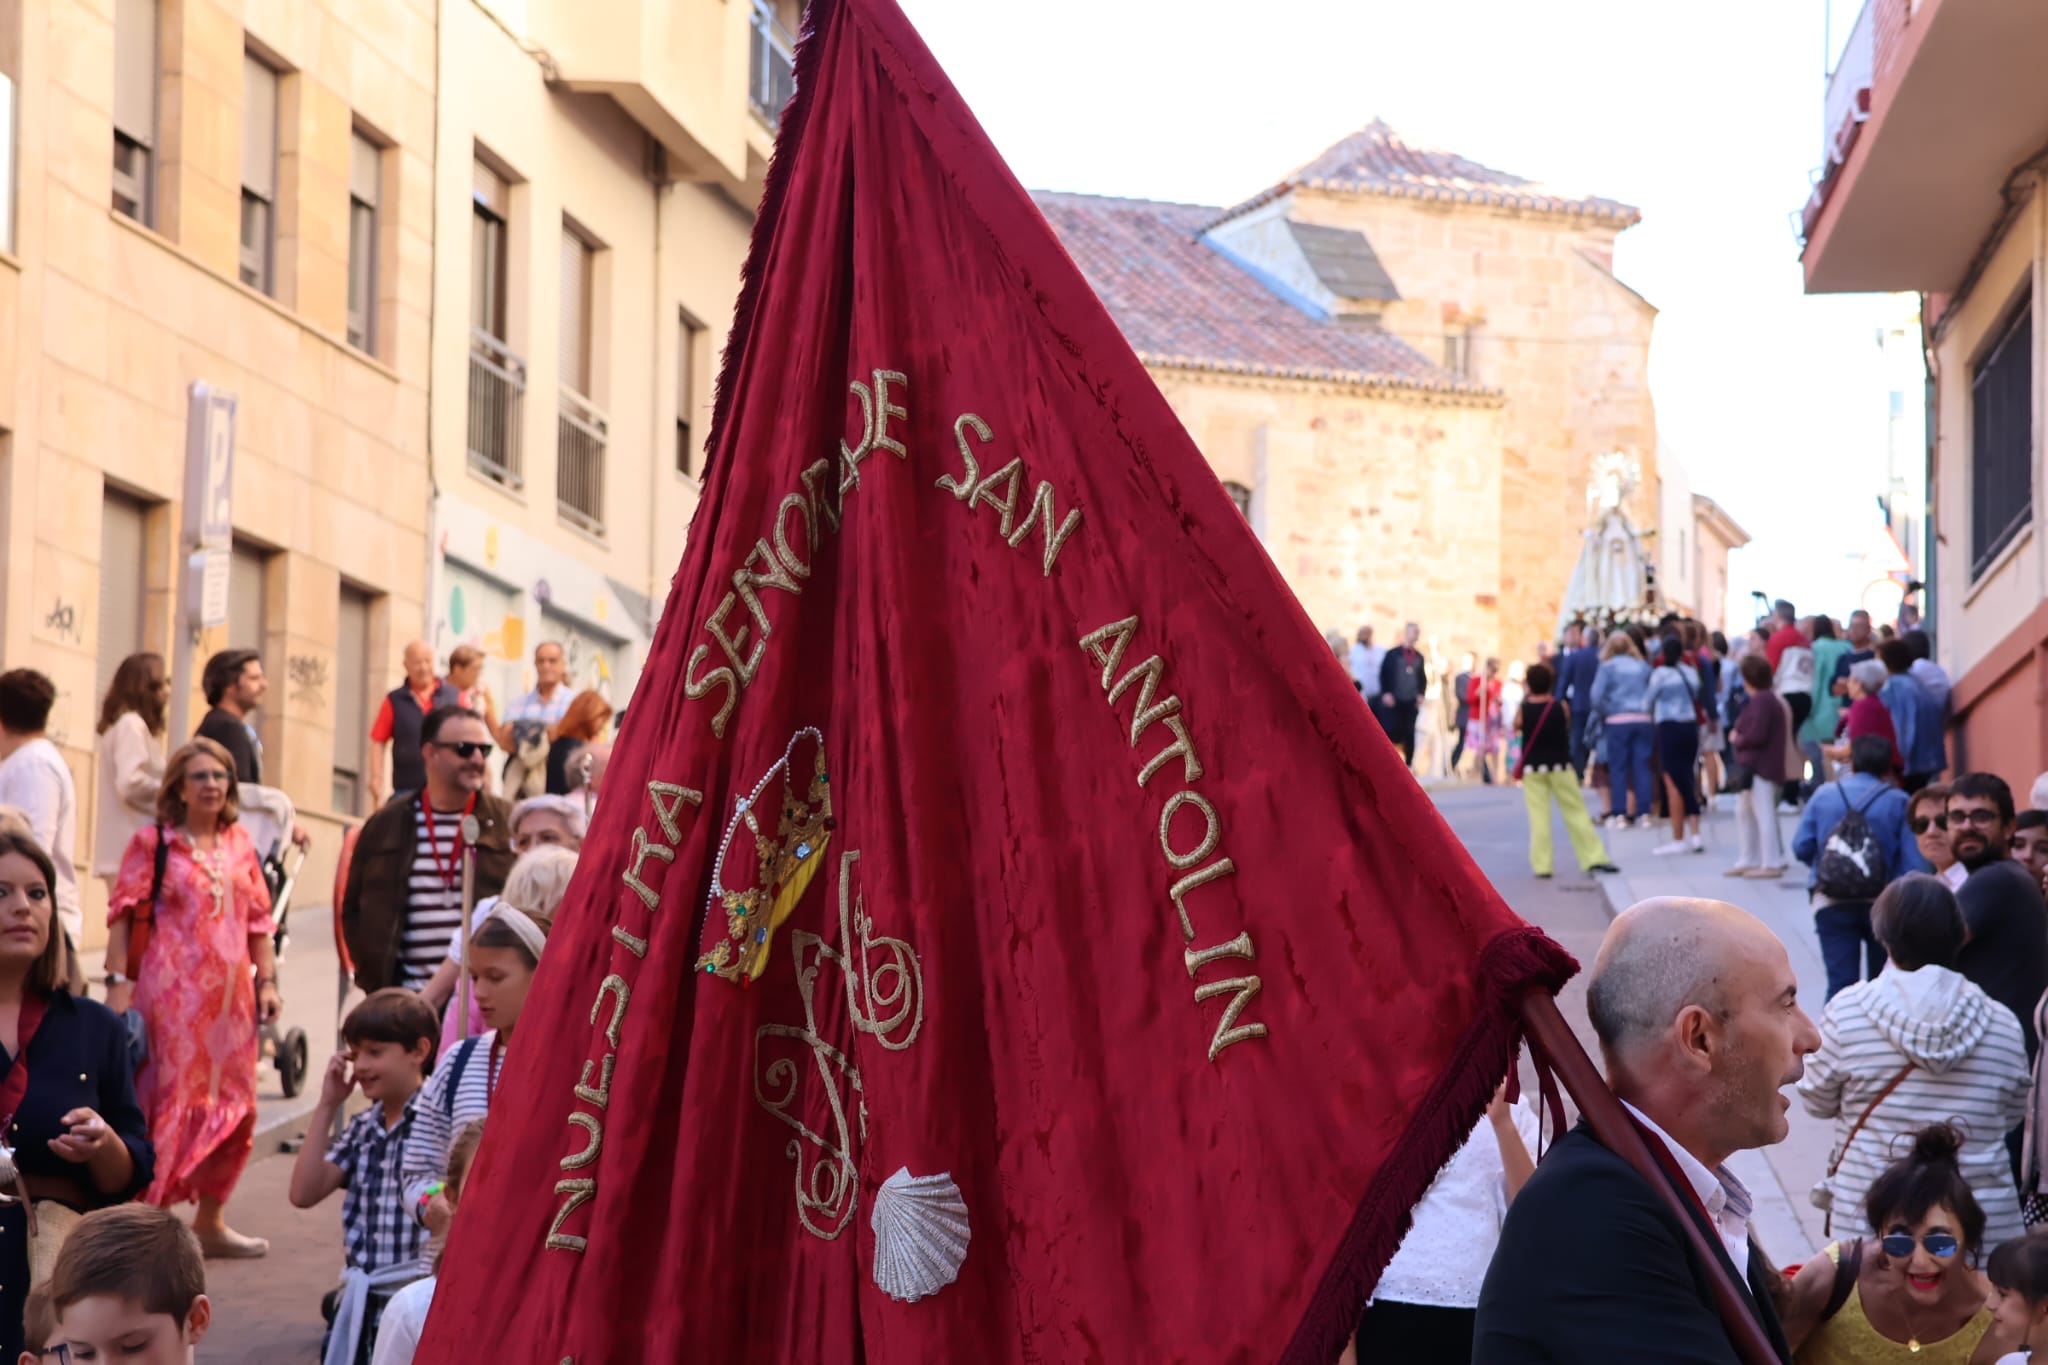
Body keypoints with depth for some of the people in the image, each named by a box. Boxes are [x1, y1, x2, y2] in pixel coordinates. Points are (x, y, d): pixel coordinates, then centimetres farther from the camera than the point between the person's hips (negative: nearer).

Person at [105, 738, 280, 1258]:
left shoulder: (239, 843, 12)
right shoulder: (153, 842, -1)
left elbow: (258, 918, 16)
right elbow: (123, 916, -4)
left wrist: (267, 980, 10)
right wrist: (118, 982, -12)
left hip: (229, 991, 5)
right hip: (171, 992, -5)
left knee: (232, 1106, 8)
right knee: (167, 1099, -7)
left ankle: (210, 1221, 20)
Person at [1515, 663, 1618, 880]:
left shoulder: (1524, 709, -9)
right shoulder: (1561, 707, -6)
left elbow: (1516, 726, 10)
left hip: (1532, 768, -1)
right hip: (1560, 765, 1)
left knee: (1538, 815, 0)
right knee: (1576, 811, 7)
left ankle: (1541, 864, -3)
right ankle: (1594, 857, 6)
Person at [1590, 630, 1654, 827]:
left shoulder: (1607, 667, 1)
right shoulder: (1643, 667, 9)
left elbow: (1597, 696, -6)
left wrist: (1604, 714, 7)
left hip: (1617, 722, -2)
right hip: (1643, 720, 2)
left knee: (1618, 768, 2)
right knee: (1642, 767, 5)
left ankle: (1618, 814, -2)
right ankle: (1643, 813, 3)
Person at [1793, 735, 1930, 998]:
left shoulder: (1823, 795, 4)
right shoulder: (1898, 802, -3)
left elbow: (1801, 848, 2)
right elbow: (1915, 862, -10)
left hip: (1831, 905, 1)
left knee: (1840, 982, -1)